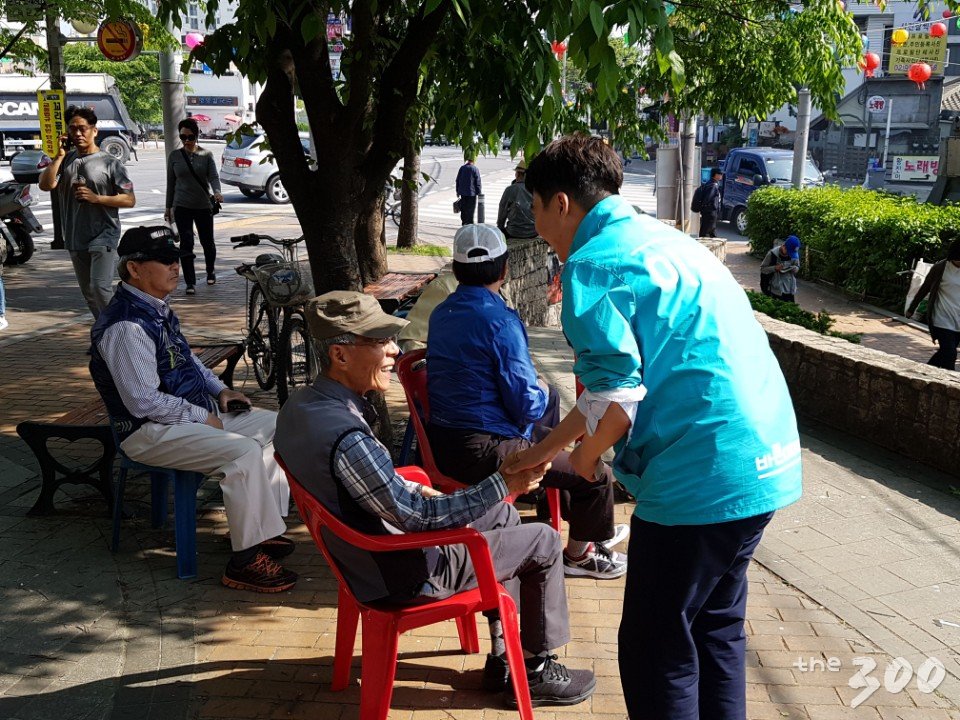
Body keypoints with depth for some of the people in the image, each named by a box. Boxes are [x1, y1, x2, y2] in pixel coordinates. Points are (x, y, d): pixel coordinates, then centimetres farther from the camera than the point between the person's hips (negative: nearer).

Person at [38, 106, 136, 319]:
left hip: (103, 236, -6)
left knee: (100, 287, -20)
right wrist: (59, 155, -8)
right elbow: (45, 184, -6)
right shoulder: (65, 160, 9)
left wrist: (96, 198, -15)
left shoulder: (109, 163, -4)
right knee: (89, 294, 13)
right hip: (75, 238, 6)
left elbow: (130, 199, -6)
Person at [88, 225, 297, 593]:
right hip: (150, 431, -10)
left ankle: (263, 527, 10)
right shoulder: (126, 325, -23)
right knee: (245, 454, -28)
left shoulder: (157, 308, 8)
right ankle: (245, 561, -17)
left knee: (274, 425, 6)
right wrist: (203, 417, -17)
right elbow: (144, 402, -25)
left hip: (196, 411, 10)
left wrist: (219, 389, 9)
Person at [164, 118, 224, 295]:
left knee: (207, 242, 12)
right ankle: (190, 282, -4)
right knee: (186, 244, -8)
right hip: (182, 207, 0)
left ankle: (211, 271, 38)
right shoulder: (175, 156, 4)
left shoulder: (206, 155, 0)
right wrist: (168, 207, 11)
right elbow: (171, 183, 9)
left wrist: (217, 192, -31)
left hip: (204, 206, 0)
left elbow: (213, 177, -9)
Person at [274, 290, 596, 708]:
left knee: (504, 516, 23)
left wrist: (418, 491, 8)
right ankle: (536, 671, 23)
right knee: (544, 543, 4)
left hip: (367, 557, 9)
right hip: (404, 575, -9)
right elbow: (419, 517, -29)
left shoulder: (298, 406, -5)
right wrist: (506, 485, -25)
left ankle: (502, 658, 29)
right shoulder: (345, 437, -35)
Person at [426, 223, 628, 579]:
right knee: (598, 476, -2)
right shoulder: (500, 321, -19)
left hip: (443, 442, 10)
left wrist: (542, 390, 19)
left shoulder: (441, 313, 7)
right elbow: (528, 406, -18)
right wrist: (540, 390, 5)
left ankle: (583, 525, 43)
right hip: (484, 452, -10)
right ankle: (579, 553, 23)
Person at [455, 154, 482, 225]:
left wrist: (458, 191, 17)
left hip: (463, 193, 5)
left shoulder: (462, 168, 2)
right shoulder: (475, 169, -12)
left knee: (463, 209, 14)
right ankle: (469, 224, 1)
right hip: (471, 193, -5)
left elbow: (458, 180, 9)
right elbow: (478, 182, -10)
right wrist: (479, 192, -1)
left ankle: (464, 223, 21)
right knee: (470, 210, 1)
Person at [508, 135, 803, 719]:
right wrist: (543, 450, 31)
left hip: (702, 479, -9)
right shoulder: (659, 238, 18)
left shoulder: (592, 263, -10)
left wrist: (585, 456, 3)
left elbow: (617, 401, -19)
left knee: (657, 650, 6)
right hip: (768, 465, 9)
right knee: (717, 628, 23)